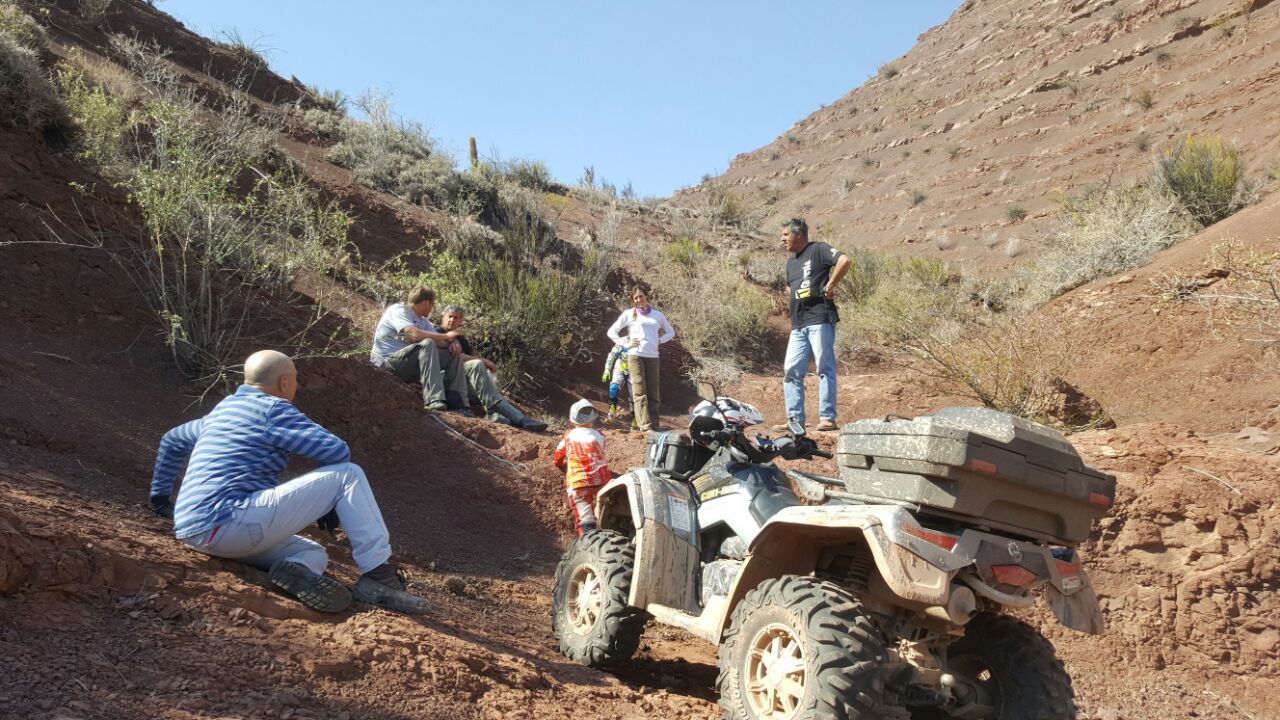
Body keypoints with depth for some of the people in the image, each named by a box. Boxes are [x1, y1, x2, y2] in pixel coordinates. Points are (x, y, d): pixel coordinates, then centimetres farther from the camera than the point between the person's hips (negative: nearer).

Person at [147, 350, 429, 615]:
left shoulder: (221, 410, 24)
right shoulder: (272, 409, -2)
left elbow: (171, 441, 41)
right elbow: (338, 452, -9)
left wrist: (160, 498, 49)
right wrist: (330, 496, 9)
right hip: (231, 522, -9)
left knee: (314, 552, 23)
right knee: (348, 475, -5)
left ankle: (296, 570, -14)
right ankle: (380, 577, -12)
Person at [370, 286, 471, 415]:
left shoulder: (422, 320, 17)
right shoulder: (398, 311, -9)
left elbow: (438, 340, 6)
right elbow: (414, 334, -26)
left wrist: (453, 342, -17)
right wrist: (446, 336, -16)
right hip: (386, 363, -9)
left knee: (454, 353, 1)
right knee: (427, 344, -31)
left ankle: (457, 404, -10)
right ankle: (434, 401, -42)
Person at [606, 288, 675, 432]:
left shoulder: (657, 315, 14)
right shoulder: (629, 314, 8)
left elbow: (670, 332, 26)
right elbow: (612, 332, 11)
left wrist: (659, 341, 9)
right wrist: (625, 344, -1)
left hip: (652, 356, 3)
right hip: (635, 355, -3)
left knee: (653, 392, 2)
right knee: (639, 391, -10)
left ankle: (654, 424, 6)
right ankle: (645, 425, -15)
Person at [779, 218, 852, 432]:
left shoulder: (818, 249, -4)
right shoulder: (791, 261, 21)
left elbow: (844, 260, -18)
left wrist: (830, 285, -14)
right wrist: (796, 297, 14)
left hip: (820, 319, -8)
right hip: (798, 324, 9)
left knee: (825, 368, -4)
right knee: (791, 370, 5)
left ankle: (827, 417, -1)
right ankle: (795, 418, 10)